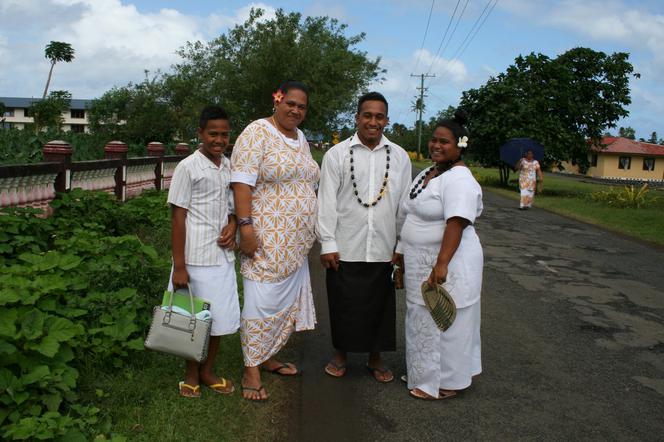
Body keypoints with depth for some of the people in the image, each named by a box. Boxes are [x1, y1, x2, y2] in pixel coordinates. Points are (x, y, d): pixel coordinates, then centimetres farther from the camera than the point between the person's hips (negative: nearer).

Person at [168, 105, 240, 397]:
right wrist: (179, 266, -14)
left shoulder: (229, 166, 7)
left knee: (219, 318, 12)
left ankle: (207, 372, 29)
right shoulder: (188, 167, -10)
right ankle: (192, 374, 25)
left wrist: (233, 225, -3)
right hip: (196, 258, -5)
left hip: (223, 256, 6)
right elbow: (178, 217, -11)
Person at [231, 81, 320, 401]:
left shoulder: (301, 139, 15)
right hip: (266, 239, -8)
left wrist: (309, 234, 18)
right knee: (262, 301, -4)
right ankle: (251, 371, 6)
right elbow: (242, 182, -16)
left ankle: (267, 357, 28)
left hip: (295, 242, 8)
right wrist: (246, 226, -23)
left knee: (286, 300, 13)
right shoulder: (257, 132, -9)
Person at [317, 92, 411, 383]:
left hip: (383, 250, 2)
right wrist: (327, 243, -6)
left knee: (379, 305, 11)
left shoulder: (399, 157, 5)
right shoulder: (337, 154, -1)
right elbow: (327, 201, -3)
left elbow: (404, 203, 7)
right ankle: (340, 354, 30)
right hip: (345, 249, -2)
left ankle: (375, 359, 29)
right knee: (343, 305, 9)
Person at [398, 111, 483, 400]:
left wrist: (442, 264, -32)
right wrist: (403, 254, 20)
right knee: (424, 319, 17)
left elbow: (456, 224, -26)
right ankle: (427, 374, 31)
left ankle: (445, 383, 15)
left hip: (446, 264, -9)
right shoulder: (427, 173, 13)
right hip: (421, 263, 9)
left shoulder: (459, 179, -17)